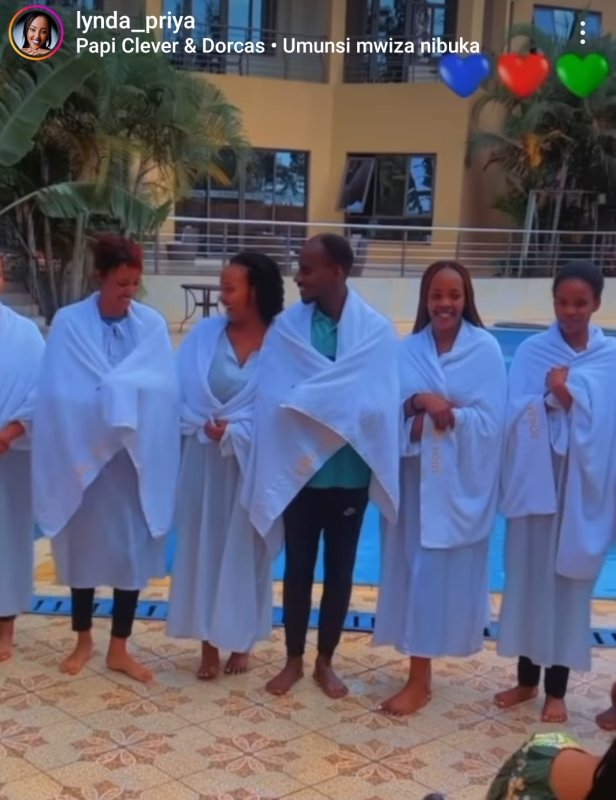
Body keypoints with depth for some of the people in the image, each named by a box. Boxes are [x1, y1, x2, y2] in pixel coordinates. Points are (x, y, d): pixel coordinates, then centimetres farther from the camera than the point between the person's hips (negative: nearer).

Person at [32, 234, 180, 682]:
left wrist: (108, 390, -16)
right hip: (84, 456, -1)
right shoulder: (69, 323, -5)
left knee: (134, 550, 6)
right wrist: (123, 392, -18)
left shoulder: (153, 325, 0)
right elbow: (59, 395, -12)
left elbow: (164, 391, -7)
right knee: (84, 547, 11)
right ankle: (83, 640, 28)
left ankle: (119, 648, 19)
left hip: (136, 459, 2)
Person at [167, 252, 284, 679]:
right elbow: (181, 391, -1)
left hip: (254, 462, -2)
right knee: (204, 547, 6)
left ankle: (242, 641, 24)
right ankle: (209, 643, 18)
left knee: (245, 549, 8)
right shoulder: (204, 334, -1)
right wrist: (207, 426, -15)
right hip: (205, 459, 2)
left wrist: (235, 431, -15)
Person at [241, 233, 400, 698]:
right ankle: (294, 660, 27)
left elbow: (376, 404, -13)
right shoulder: (288, 327, -3)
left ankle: (325, 662, 28)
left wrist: (308, 399, -16)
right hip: (299, 469, 1)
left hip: (349, 473, -1)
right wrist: (335, 406, -20)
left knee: (339, 569, 12)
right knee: (298, 567, 11)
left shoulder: (376, 330, -7)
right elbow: (277, 400, -9)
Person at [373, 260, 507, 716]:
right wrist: (417, 403, -18)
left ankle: (420, 678, 7)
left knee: (441, 570, -2)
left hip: (460, 480, -3)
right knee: (413, 567, 6)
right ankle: (420, 671, 18)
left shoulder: (485, 348, -4)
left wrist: (444, 414, -18)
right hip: (415, 475, 3)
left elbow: (490, 420, -9)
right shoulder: (409, 348, 6)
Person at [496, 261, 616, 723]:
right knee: (528, 578, 8)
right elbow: (517, 416, -7)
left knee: (570, 582, 6)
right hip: (536, 481, 1)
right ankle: (527, 678, 25)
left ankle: (557, 689, 19)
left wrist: (567, 395, -18)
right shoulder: (532, 352, 0)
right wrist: (553, 399, -23)